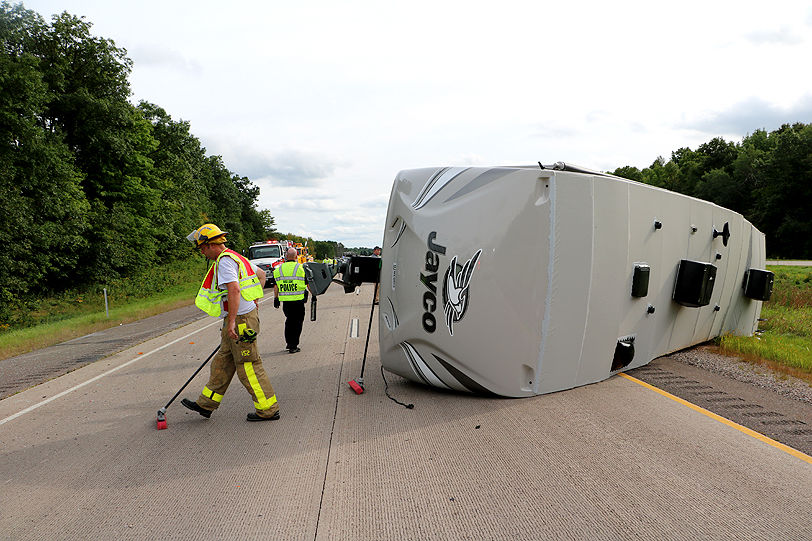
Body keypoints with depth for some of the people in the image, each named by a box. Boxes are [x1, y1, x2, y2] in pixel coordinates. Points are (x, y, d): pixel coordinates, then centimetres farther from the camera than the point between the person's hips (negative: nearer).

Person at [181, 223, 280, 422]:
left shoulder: (224, 260, -15)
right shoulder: (235, 257, 16)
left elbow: (234, 289, -28)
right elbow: (261, 273, 28)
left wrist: (231, 321, -28)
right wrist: (254, 299, 29)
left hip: (241, 319, -10)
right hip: (246, 314, 10)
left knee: (248, 367, -2)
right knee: (222, 363, 16)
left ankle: (268, 410, 6)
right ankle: (206, 404, 27)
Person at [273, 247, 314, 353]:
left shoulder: (278, 269, 6)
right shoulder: (301, 268, -4)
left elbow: (275, 286, 8)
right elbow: (308, 284, 0)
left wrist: (276, 298, 16)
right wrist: (313, 294, 12)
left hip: (285, 300, 3)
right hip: (298, 300, -3)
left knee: (289, 320, 19)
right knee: (297, 322, 5)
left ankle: (288, 343, 23)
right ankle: (293, 346, 4)